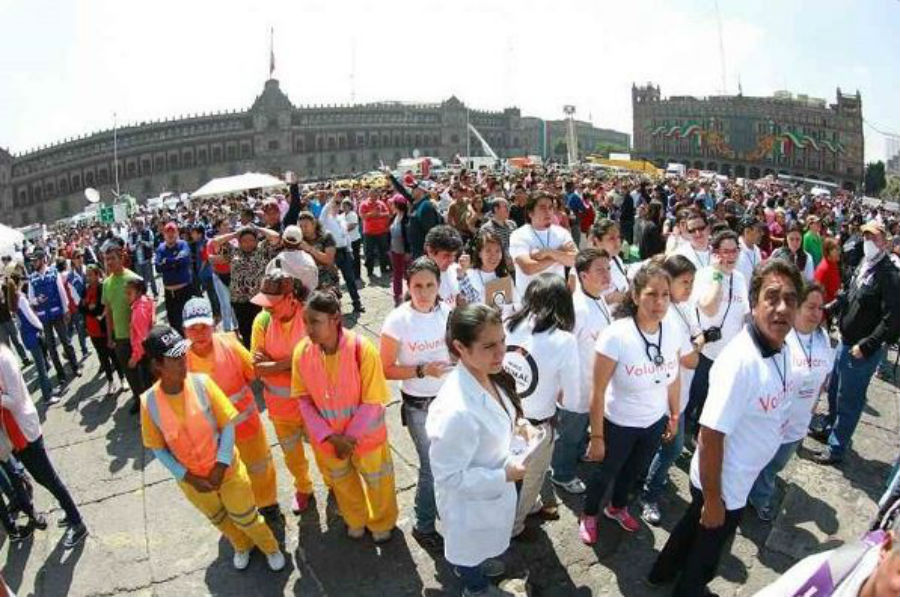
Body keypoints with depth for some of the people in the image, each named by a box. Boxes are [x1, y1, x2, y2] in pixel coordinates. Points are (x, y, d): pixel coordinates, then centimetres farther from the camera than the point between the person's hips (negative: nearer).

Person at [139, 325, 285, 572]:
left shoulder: (202, 383, -23)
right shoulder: (149, 402, -20)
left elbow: (228, 425, -14)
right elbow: (158, 448, -7)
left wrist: (220, 467, -17)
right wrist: (187, 476, -12)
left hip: (227, 469, -2)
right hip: (192, 479, 2)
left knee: (246, 518, 14)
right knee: (219, 519, 26)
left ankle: (270, 547, 44)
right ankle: (242, 546, 56)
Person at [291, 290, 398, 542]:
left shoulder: (362, 349, -29)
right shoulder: (302, 352, -18)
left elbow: (373, 401, -20)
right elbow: (304, 399, -8)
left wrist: (351, 437, -18)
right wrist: (330, 436, -14)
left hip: (365, 434, -3)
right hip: (327, 436, 3)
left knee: (377, 481, 21)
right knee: (342, 482, 27)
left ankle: (382, 523, 52)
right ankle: (356, 519, 57)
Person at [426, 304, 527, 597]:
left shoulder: (486, 376, -15)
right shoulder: (458, 411, -42)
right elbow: (449, 475, -30)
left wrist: (513, 425, -11)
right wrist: (505, 475, -29)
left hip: (491, 486, 7)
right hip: (469, 499, -7)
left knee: (481, 543, 36)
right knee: (470, 544, 26)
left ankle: (476, 565, 66)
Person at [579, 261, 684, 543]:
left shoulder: (674, 330, -17)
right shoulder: (616, 335, -31)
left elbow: (673, 379, 0)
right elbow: (598, 392, -23)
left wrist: (674, 417, 9)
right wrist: (596, 437, -17)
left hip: (655, 421, 5)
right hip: (619, 424, -4)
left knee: (635, 470, 29)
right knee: (606, 472, 21)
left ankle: (617, 507, 59)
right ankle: (588, 515, 50)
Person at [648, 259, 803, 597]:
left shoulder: (783, 349, -7)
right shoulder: (741, 360, -33)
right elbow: (710, 436, -28)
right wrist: (713, 500, -20)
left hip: (741, 480, 8)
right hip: (723, 486, -8)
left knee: (695, 524, 30)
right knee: (707, 551, 18)